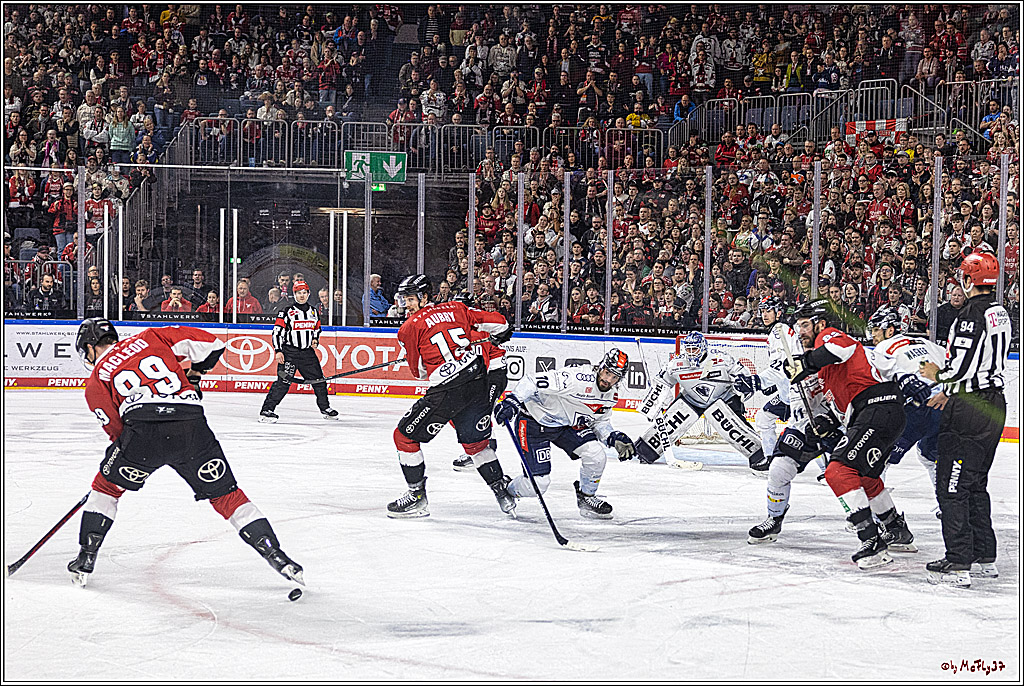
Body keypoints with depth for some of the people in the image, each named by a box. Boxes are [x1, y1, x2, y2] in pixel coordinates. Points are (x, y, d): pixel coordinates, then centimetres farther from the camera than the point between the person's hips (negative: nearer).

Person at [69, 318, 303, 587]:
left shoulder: (95, 383, 21)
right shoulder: (151, 338, 25)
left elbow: (116, 427, 14)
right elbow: (211, 345, 17)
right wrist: (194, 375, 34)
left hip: (143, 430, -2)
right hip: (192, 428, 2)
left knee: (107, 485, 24)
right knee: (226, 495, 14)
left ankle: (86, 558, 22)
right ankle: (275, 556, 7)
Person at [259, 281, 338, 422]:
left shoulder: (313, 311, 13)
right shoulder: (287, 311, -6)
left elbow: (317, 329, 27)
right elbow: (277, 331, -8)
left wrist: (315, 340, 6)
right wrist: (278, 350, -15)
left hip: (307, 352, 6)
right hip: (289, 351, -6)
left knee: (318, 379, 9)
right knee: (284, 381, -15)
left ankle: (325, 408, 28)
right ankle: (267, 410, -13)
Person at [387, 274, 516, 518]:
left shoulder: (410, 328, 2)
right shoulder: (455, 308, 13)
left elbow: (419, 371, 9)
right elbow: (497, 323, 15)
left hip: (446, 390, -6)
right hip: (479, 382, 6)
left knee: (405, 436, 9)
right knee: (475, 441, 23)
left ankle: (417, 496, 10)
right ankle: (503, 492, 24)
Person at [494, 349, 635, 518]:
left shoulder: (610, 396, -5)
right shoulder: (578, 378, -32)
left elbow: (600, 422, 12)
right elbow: (532, 383, -33)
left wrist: (615, 438, -7)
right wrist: (512, 401, -45)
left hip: (567, 425, 7)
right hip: (534, 421, -7)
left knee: (597, 454, -13)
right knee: (536, 483, -12)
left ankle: (586, 498, 12)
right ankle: (506, 491, 22)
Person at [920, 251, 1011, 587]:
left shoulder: (972, 314, -18)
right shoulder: (1000, 312, 12)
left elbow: (961, 367, -23)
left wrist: (937, 374, -3)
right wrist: (951, 392, 23)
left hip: (970, 410, -10)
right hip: (994, 404, 10)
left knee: (951, 484, -7)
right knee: (975, 483, 19)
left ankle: (958, 564, -10)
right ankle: (984, 558, 24)